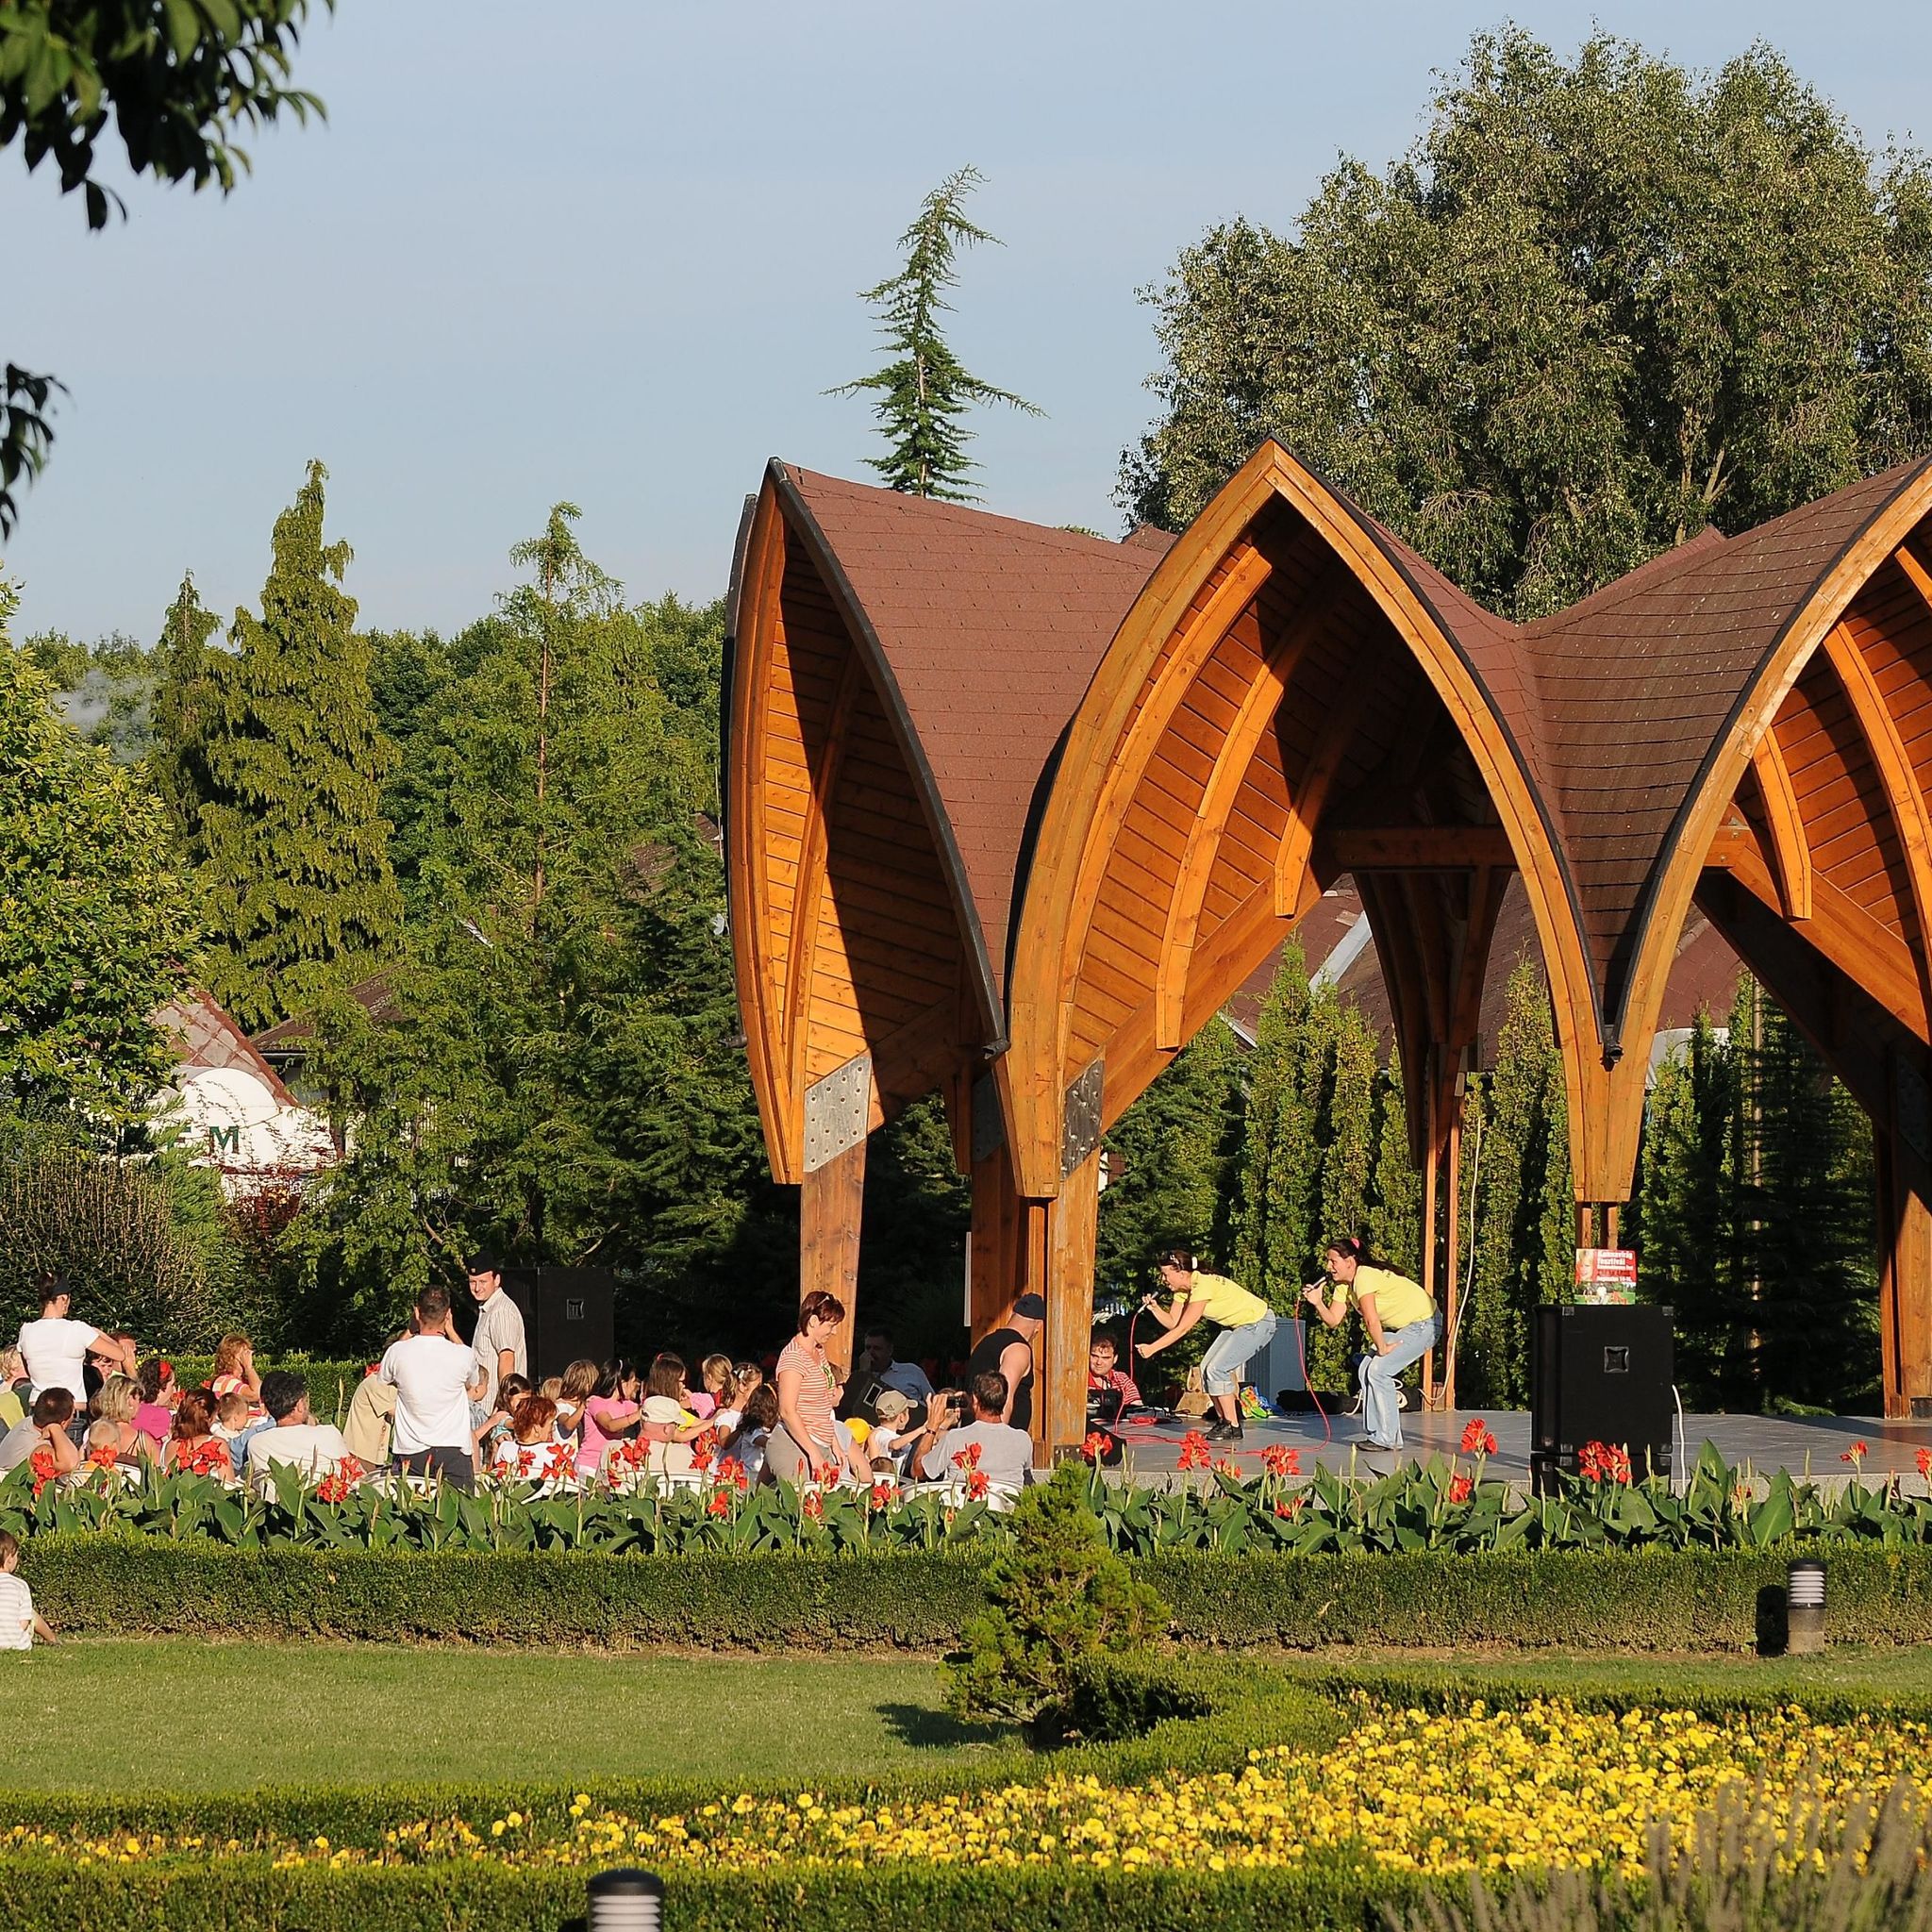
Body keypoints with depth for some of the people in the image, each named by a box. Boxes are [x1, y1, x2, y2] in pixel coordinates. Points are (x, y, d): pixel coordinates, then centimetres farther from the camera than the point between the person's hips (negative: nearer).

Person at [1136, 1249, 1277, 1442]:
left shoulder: (1203, 1286, -29)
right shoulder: (1182, 1289, -1)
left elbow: (1182, 1329, -29)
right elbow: (1172, 1323, -2)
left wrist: (1151, 1348, -28)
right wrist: (1155, 1308, -19)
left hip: (1258, 1323, -10)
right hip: (1237, 1325, 10)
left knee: (1217, 1369, -16)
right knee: (1207, 1367, 3)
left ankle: (1233, 1427, -9)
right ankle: (1223, 1421, 12)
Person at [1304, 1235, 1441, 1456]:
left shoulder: (1364, 1277, -25)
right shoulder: (1343, 1285, 4)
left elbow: (1371, 1320, -28)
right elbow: (1333, 1321, 0)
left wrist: (1382, 1349, -16)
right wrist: (1318, 1303, -16)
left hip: (1425, 1324, -10)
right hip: (1400, 1327, 10)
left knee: (1378, 1371, -16)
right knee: (1367, 1369, 2)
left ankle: (1388, 1438, -11)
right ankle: (1378, 1434, 7)